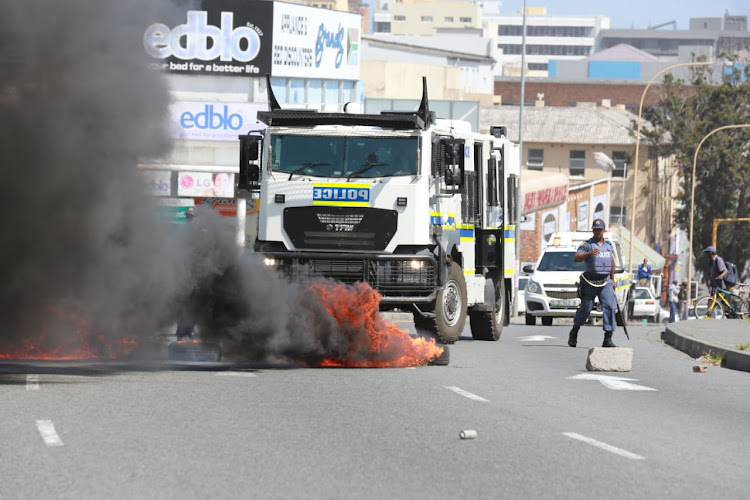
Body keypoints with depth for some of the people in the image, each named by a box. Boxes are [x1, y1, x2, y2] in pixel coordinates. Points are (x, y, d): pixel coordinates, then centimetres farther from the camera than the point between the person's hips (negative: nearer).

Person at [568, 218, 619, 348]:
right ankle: (574, 333, 28)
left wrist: (612, 280, 25)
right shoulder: (587, 245, -4)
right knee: (585, 309, 3)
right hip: (589, 283, -4)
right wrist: (589, 253, -32)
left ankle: (608, 339, -14)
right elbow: (576, 258, -17)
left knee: (610, 307, -12)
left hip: (605, 283, 4)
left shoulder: (608, 245, 13)